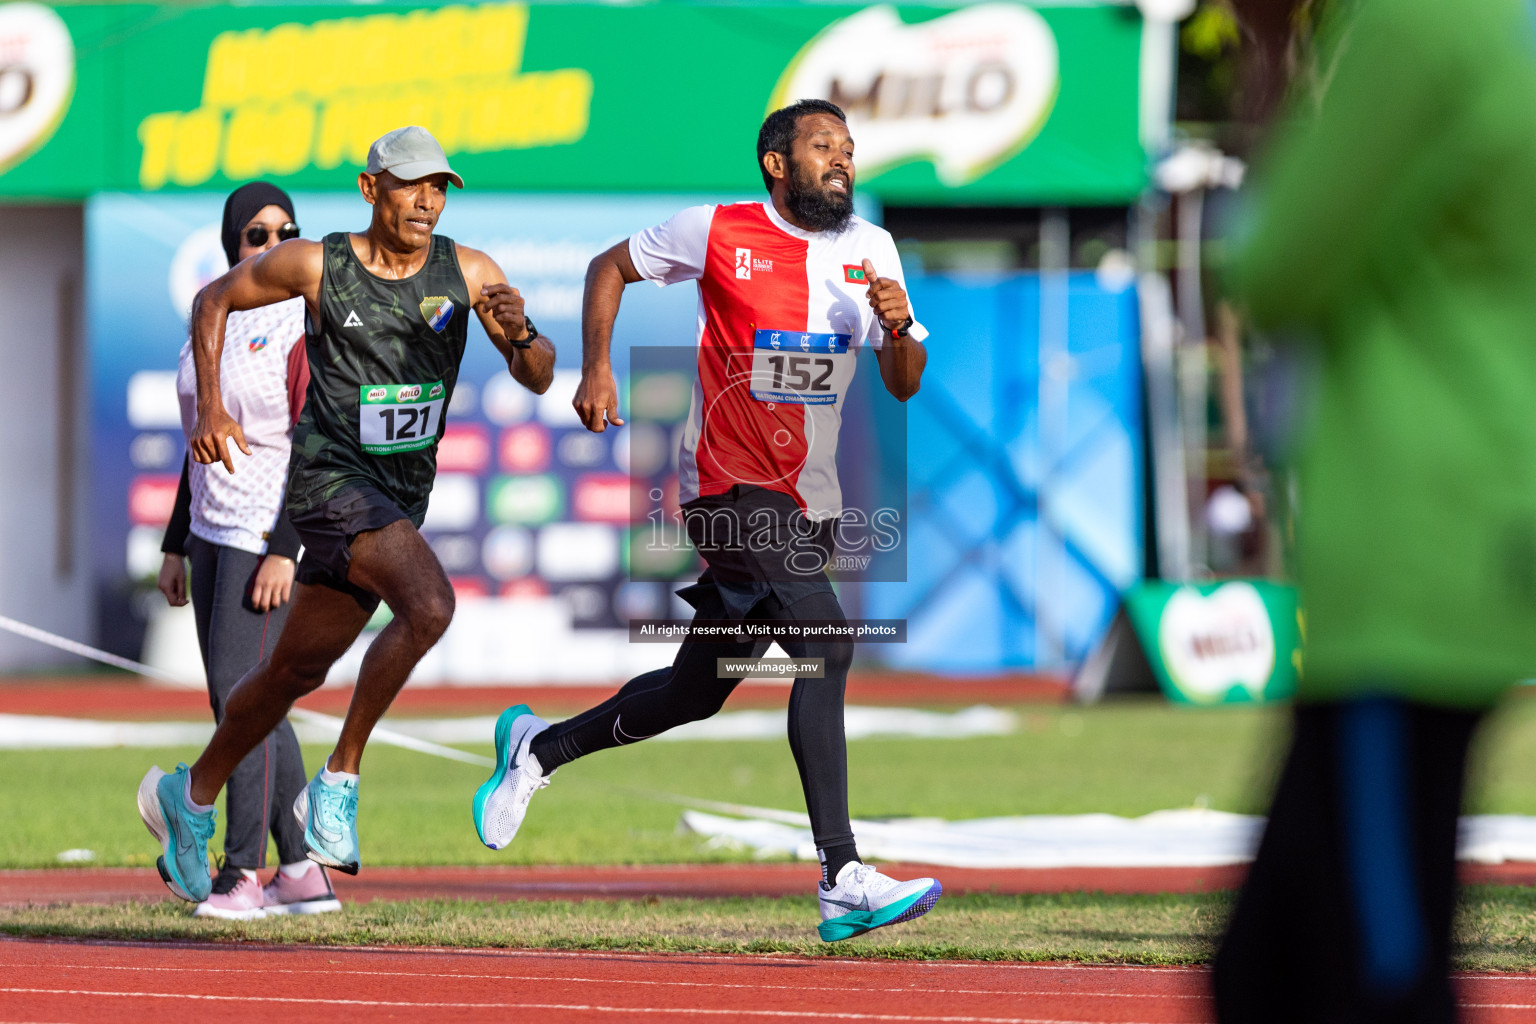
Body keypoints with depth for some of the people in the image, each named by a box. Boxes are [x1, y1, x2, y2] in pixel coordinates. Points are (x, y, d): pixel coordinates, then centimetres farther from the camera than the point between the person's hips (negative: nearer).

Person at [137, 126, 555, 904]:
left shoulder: (468, 273, 0)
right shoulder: (315, 265, -8)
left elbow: (538, 379, 1)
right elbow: (214, 301, 7)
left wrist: (520, 337, -21)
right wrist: (210, 408, -3)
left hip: (400, 495, 5)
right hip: (329, 476, -5)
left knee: (298, 670, 17)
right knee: (429, 603, -29)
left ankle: (191, 796, 37)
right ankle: (338, 782, -18)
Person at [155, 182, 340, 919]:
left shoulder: (305, 328, -11)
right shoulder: (214, 324, 13)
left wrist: (284, 550, -23)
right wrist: (175, 545, 17)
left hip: (274, 530, -8)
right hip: (213, 528, 8)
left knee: (242, 692, -14)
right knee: (237, 701, 8)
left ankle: (244, 873, -11)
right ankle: (303, 873, 12)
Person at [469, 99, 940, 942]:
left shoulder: (869, 249, 5)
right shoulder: (719, 232, -7)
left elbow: (904, 387, 5)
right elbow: (609, 267, 8)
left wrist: (897, 332, -16)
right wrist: (595, 371, -3)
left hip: (810, 504, 6)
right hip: (729, 485, -6)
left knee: (696, 691, 14)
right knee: (827, 645, -24)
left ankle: (538, 747, 38)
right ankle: (842, 879, -27)